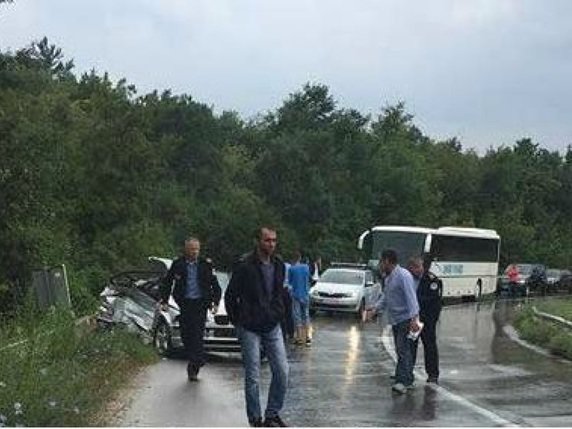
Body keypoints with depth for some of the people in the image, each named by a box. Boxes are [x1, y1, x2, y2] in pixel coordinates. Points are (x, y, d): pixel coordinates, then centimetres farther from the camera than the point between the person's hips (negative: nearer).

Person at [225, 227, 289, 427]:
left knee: (282, 373, 1)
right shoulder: (244, 266, -11)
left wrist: (278, 314, 13)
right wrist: (237, 322, 0)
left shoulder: (279, 266, 7)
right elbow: (230, 296, -4)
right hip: (250, 330, -5)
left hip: (273, 328, 5)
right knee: (253, 377, -1)